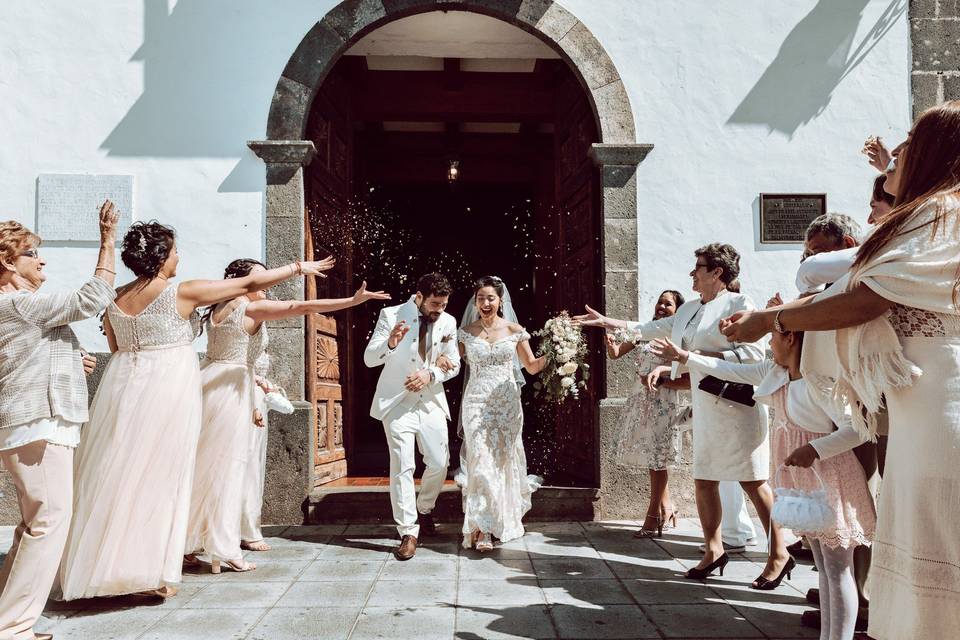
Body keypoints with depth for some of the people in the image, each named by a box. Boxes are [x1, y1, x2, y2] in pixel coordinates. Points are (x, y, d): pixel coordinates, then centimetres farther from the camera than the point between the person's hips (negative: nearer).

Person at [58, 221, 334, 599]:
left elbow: (116, 348, 17)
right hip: (168, 388, -5)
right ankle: (151, 574, 9)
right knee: (157, 479, 3)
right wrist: (299, 268, 6)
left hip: (121, 385, 6)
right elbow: (251, 283, -4)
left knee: (113, 478, 12)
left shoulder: (115, 300, 8)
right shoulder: (182, 292, -8)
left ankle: (95, 566, 19)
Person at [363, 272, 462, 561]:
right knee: (402, 466, -8)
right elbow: (369, 358, -10)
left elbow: (454, 364, 8)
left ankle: (424, 509, 36)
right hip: (398, 402, -4)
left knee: (440, 463, 7)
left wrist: (430, 375, -12)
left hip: (431, 401, 4)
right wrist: (390, 343, -31)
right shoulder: (391, 315, -9)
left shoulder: (448, 322, 1)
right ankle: (408, 533, 0)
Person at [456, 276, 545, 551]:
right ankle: (482, 529, -9)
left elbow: (532, 366, 7)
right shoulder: (466, 332, 4)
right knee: (481, 462, -9)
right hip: (477, 403, -1)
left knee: (504, 461, 8)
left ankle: (504, 521, 25)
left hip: (507, 404, 1)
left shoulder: (514, 331, 3)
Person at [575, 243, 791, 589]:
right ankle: (714, 550, 23)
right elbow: (652, 329, 23)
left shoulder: (738, 304, -8)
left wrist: (701, 357, -19)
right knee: (704, 481, 10)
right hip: (705, 409, 8)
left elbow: (754, 351, -17)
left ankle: (779, 554, 7)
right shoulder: (689, 310, 15)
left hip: (736, 406, -8)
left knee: (753, 481, -4)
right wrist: (607, 321, 23)